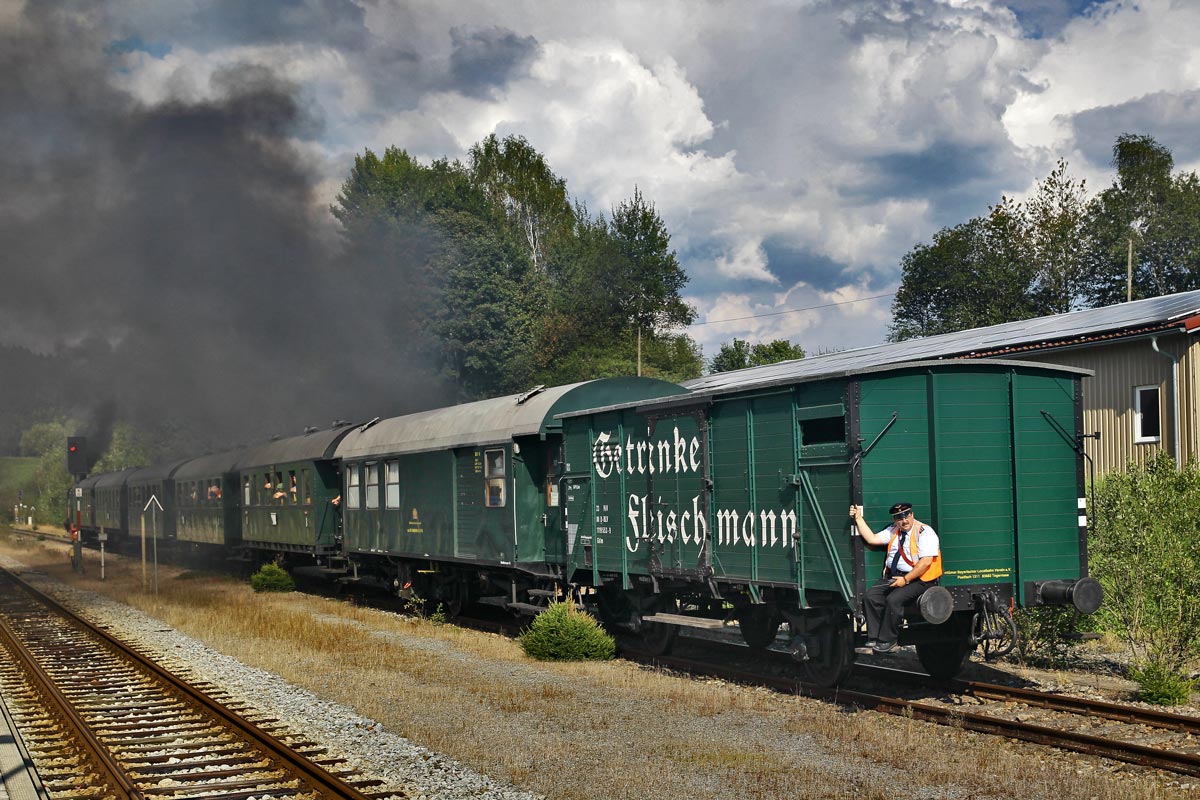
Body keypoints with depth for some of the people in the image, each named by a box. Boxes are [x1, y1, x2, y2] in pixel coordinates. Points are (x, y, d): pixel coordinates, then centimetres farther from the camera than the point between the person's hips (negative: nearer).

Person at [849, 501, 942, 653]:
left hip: (917, 578, -7)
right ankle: (873, 637, -11)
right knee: (871, 595, -14)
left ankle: (887, 641, -16)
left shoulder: (924, 532, -10)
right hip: (892, 575, 8)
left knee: (894, 599, -29)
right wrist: (858, 518, 5)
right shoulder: (894, 531, 15)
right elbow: (872, 539, 10)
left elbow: (926, 561, -18)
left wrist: (906, 579, -19)